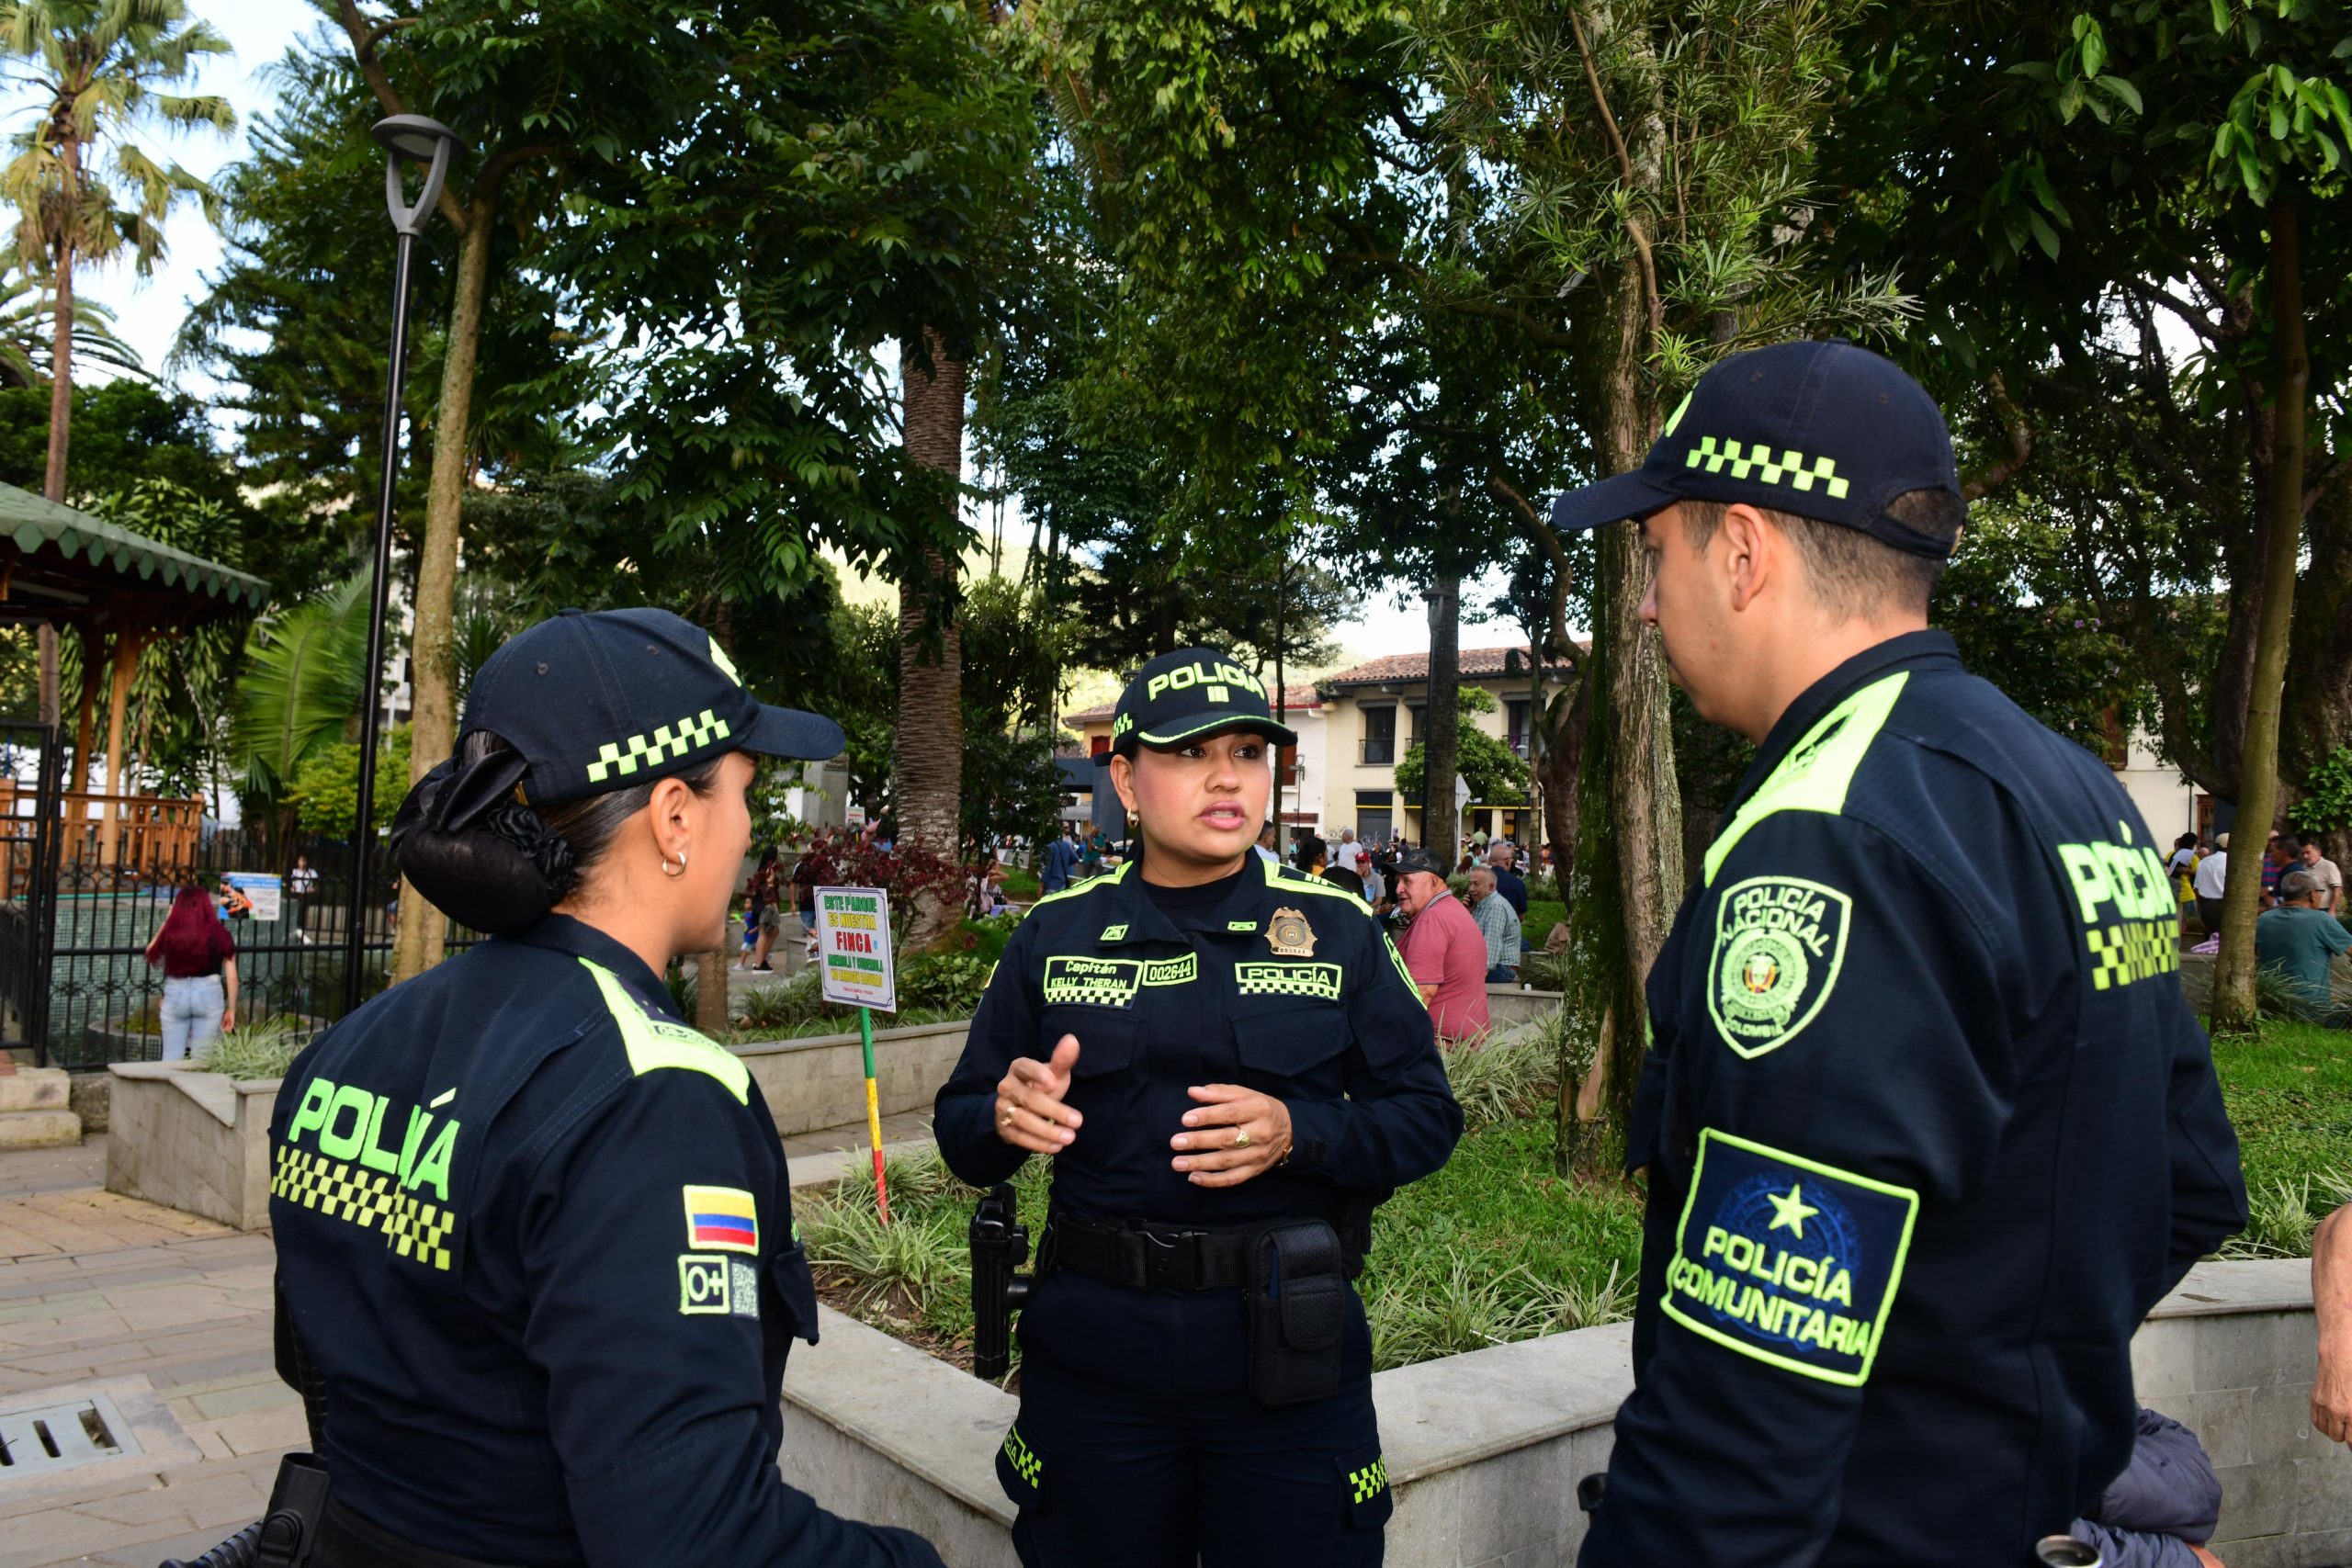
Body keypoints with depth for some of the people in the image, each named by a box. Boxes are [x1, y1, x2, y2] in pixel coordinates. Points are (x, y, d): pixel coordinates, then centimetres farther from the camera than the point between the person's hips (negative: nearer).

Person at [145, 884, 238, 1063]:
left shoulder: (170, 933, -5)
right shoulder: (220, 934, -6)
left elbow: (151, 955, 18)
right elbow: (232, 977, -4)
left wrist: (166, 921, 17)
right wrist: (231, 1009, 7)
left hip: (175, 994, 1)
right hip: (209, 994, -1)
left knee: (171, 1057, 11)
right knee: (202, 1058, 7)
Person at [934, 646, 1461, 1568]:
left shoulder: (1335, 930, -1)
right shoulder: (1054, 936, 2)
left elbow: (1427, 1118, -1)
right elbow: (961, 1133, 6)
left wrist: (1299, 1133, -19)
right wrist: (1004, 1117, -18)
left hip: (1290, 1358, -1)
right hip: (1092, 1353, 1)